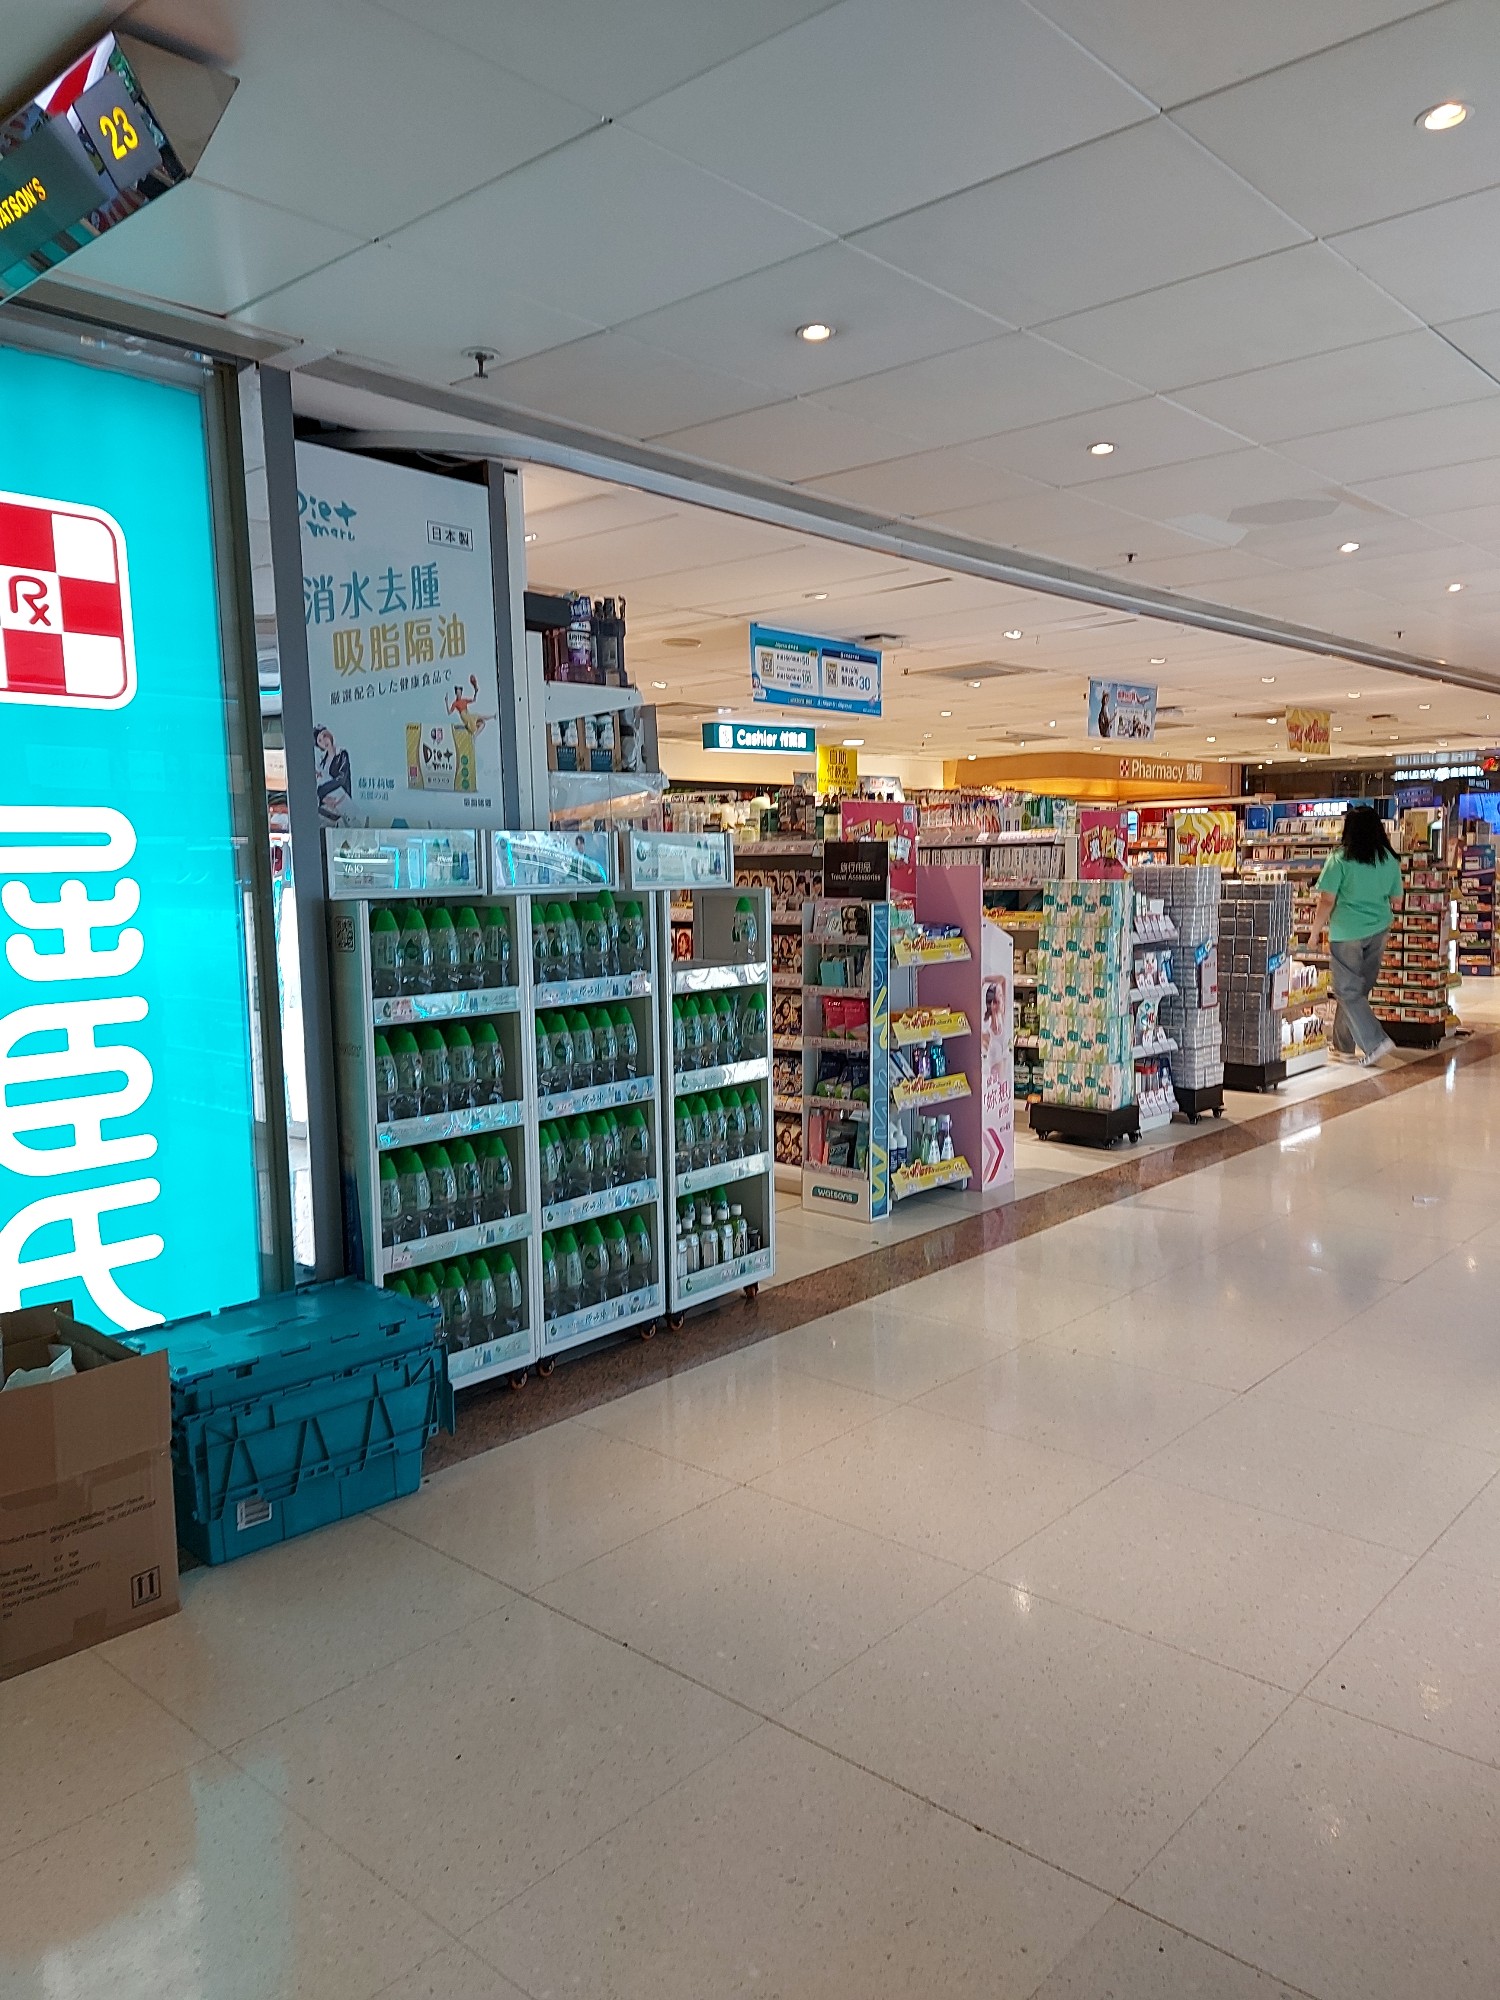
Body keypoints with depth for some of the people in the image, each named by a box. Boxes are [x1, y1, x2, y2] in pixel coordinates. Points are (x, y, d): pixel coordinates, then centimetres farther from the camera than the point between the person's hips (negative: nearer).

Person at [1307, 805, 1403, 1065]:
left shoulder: (1340, 858, -12)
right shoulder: (1390, 859, 4)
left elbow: (1327, 900, -13)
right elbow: (1394, 898, 13)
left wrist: (1315, 931, -3)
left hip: (1347, 932, -6)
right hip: (1378, 931, 6)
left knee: (1347, 991, 2)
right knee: (1360, 988, 14)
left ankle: (1376, 1042, -8)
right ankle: (1345, 1046, 22)